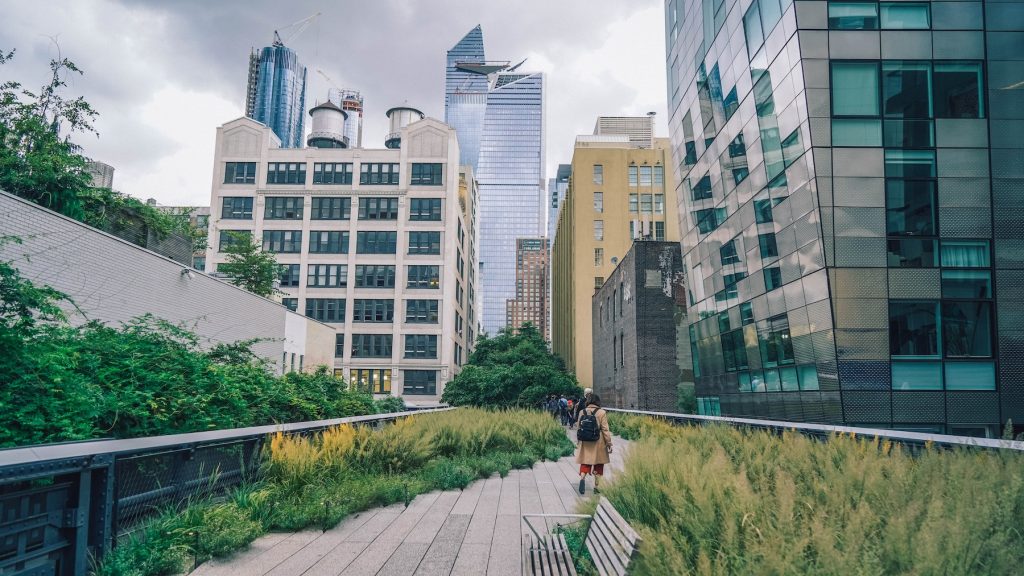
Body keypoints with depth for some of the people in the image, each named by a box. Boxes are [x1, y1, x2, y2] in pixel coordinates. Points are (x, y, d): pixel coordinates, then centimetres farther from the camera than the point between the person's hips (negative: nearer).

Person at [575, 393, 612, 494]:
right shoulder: (601, 412, -10)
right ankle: (596, 487, 15)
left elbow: (578, 428, 9)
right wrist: (609, 444, -1)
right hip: (598, 444, -2)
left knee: (585, 462, 10)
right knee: (598, 465, 11)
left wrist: (578, 442, 21)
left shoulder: (582, 412, 1)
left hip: (584, 443, 2)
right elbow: (605, 430, -9)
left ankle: (582, 478, -17)